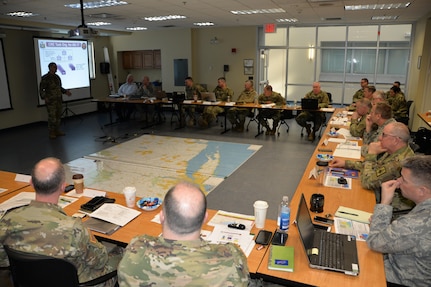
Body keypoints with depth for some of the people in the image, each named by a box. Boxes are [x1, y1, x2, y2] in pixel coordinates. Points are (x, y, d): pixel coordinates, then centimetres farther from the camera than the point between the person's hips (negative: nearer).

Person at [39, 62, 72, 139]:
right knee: (52, 117, -6)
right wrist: (44, 97, -20)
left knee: (58, 116, 10)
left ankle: (57, 131, 20)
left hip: (59, 100, 6)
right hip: (51, 101, -6)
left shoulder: (57, 77, 11)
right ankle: (51, 133, 4)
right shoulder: (45, 78, -8)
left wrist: (66, 91, 14)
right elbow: (41, 89, -8)